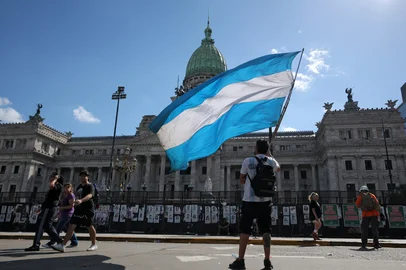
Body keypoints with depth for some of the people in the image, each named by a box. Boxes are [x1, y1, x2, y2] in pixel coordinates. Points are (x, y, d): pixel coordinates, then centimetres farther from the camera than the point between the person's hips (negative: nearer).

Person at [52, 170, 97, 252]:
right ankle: (62, 245, -5)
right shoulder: (79, 186, 15)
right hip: (78, 209, 7)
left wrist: (81, 200, -44)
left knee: (90, 226, 4)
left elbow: (89, 195, -28)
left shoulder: (90, 186, -9)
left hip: (88, 210, -7)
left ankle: (94, 245, 19)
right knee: (71, 226, -2)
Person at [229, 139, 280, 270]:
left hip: (249, 201, -3)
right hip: (265, 201, 3)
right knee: (266, 230, 8)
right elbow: (278, 168, 29)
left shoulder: (248, 161, -5)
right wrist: (269, 155, 30)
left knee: (245, 230, 3)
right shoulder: (271, 161, 4)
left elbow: (241, 180, 4)